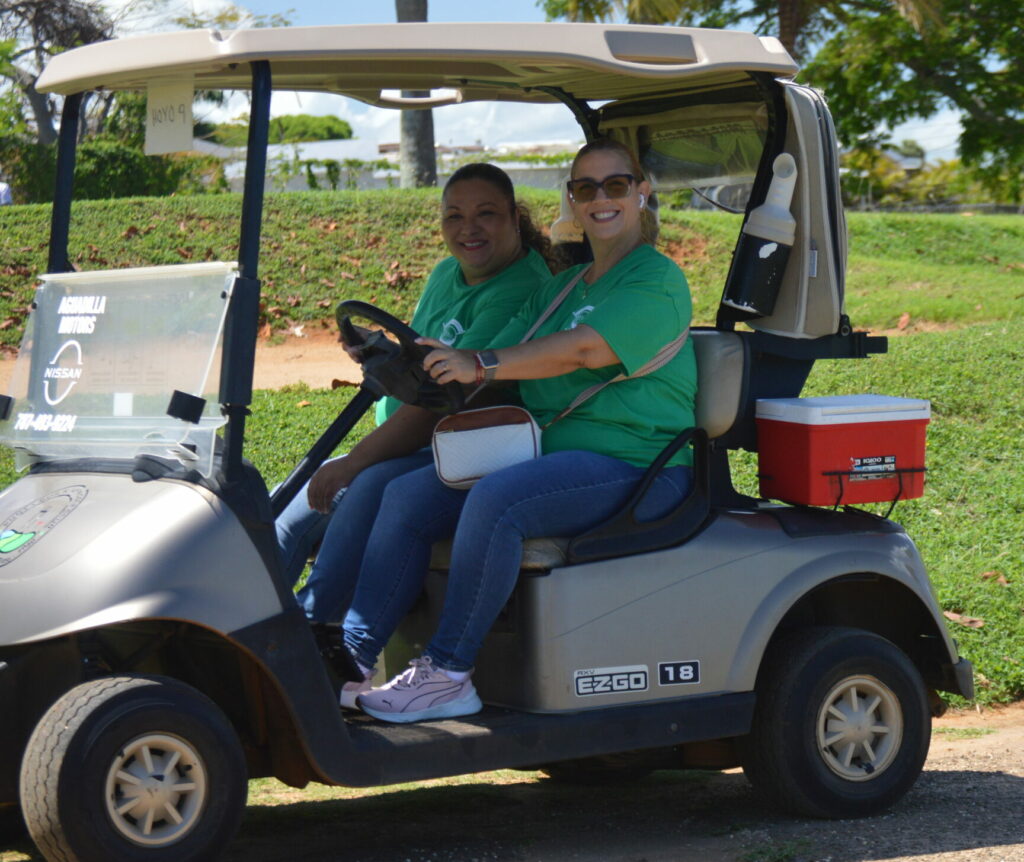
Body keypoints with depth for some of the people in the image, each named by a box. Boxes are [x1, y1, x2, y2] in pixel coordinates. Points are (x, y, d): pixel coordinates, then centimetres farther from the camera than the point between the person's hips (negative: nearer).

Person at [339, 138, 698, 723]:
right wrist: (431, 367, -5)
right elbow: (500, 357, 16)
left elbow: (585, 349, -21)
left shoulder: (657, 281, -4)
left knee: (494, 501, -34)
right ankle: (351, 659, -12)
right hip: (549, 452, 8)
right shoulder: (560, 289, 24)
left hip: (632, 462, -8)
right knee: (405, 497, -10)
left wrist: (481, 364, -27)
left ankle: (449, 675, -26)